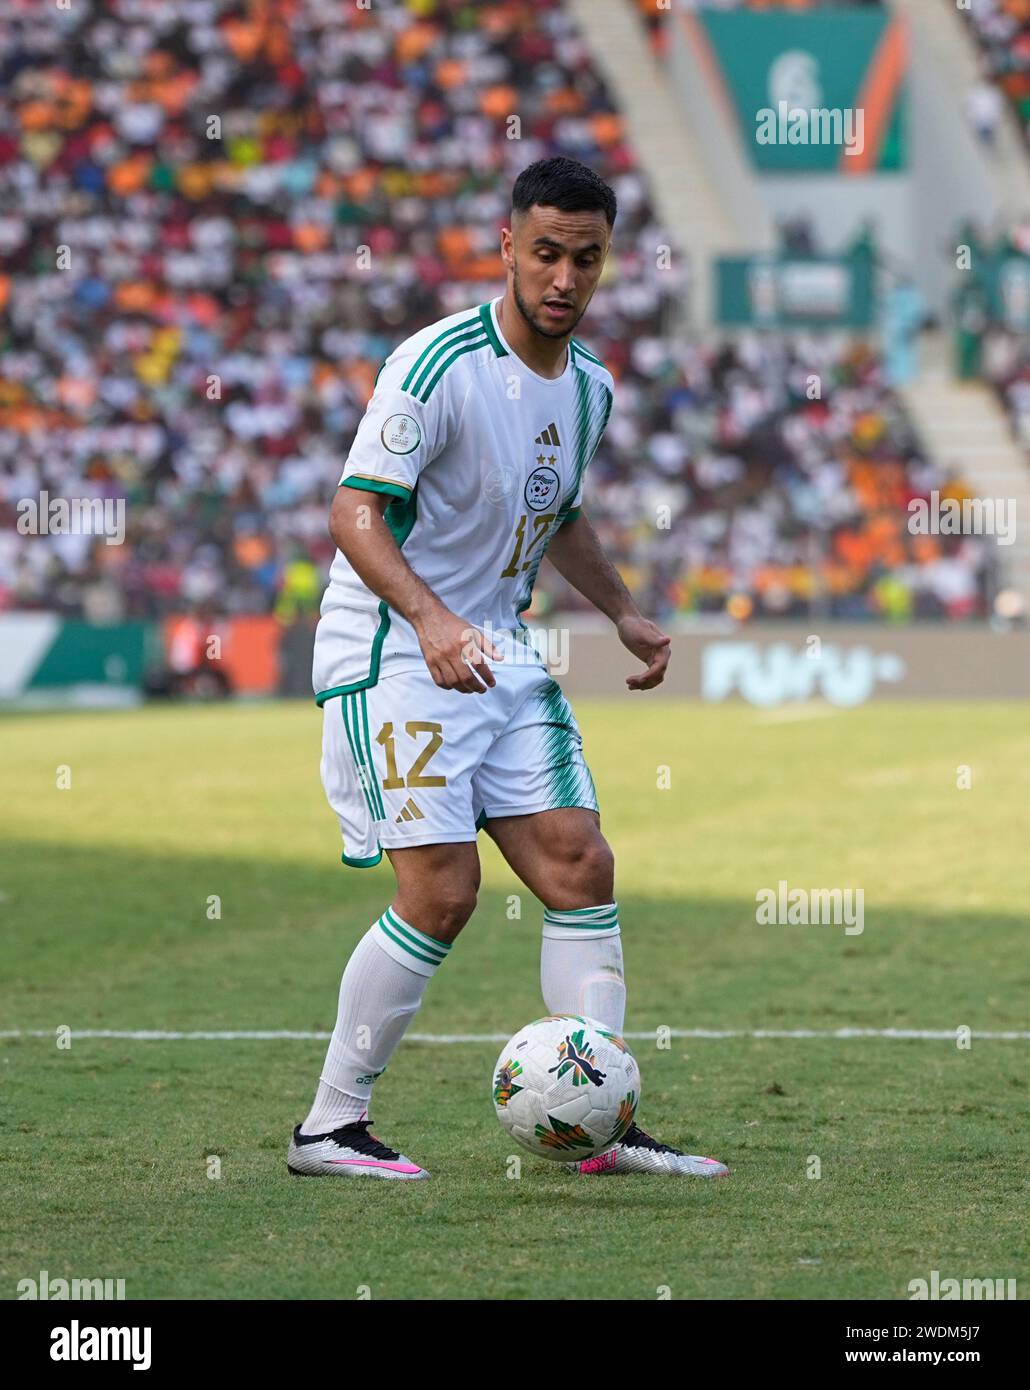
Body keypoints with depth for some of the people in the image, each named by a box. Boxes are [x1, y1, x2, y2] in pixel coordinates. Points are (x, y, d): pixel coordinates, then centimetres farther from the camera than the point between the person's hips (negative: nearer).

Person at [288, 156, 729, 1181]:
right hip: (391, 651, -8)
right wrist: (430, 618, -36)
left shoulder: (589, 388, 7)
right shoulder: (438, 365, -18)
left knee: (581, 868, -1)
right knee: (441, 891, -14)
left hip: (497, 655, 8)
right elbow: (356, 512, -22)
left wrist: (622, 614, 15)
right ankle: (329, 1127, -1)